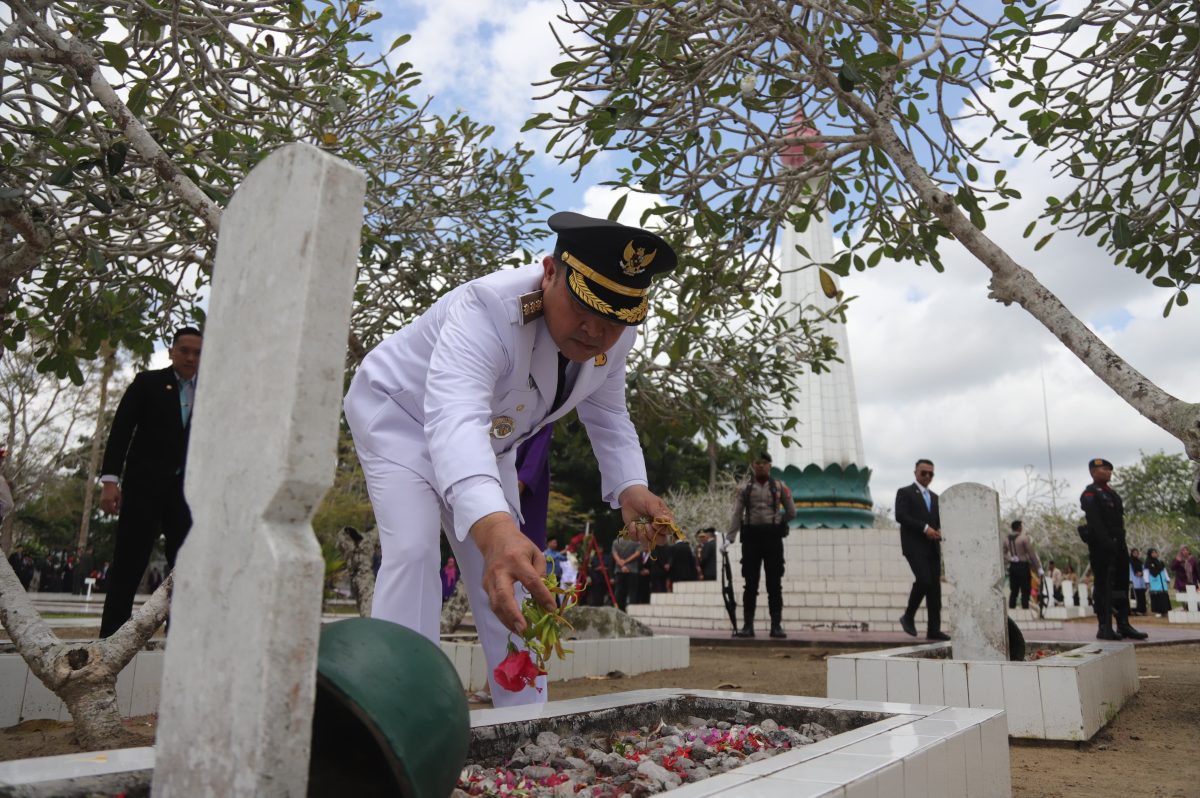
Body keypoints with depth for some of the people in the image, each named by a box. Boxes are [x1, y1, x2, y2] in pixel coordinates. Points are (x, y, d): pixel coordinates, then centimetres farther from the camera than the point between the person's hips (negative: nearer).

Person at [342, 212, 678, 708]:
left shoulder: (616, 335, -19)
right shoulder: (487, 311, -42)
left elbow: (607, 415, -5)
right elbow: (454, 420, -58)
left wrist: (630, 488, -26)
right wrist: (493, 528, -76)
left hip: (486, 442, 6)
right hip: (400, 413, -5)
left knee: (511, 574, 4)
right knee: (413, 550, -26)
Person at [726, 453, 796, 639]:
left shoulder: (779, 487, 6)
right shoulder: (744, 488, 5)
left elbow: (791, 512, 11)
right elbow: (737, 514, -2)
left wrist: (774, 523, 7)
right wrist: (730, 538, -11)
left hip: (773, 538, 0)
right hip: (751, 537, 0)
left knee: (774, 583, 2)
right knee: (750, 583, 3)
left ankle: (776, 625, 7)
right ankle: (748, 625, 7)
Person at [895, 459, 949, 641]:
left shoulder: (934, 497, 22)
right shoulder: (904, 493, 2)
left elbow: (939, 521, 22)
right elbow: (901, 516, -11)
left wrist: (938, 531, -2)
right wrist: (925, 528, -18)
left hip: (932, 548, 6)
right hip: (914, 546, -6)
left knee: (935, 587, 0)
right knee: (924, 580, -21)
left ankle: (933, 629, 1)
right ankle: (908, 616, -2)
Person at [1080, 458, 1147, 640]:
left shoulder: (1111, 493, 20)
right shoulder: (1090, 494, -7)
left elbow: (1119, 519, 21)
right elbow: (1094, 522, -17)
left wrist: (1121, 542, 12)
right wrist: (1106, 542, -24)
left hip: (1117, 545, 9)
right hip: (1101, 547, -9)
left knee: (1122, 585, 11)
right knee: (1103, 587, -5)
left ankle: (1124, 625, 17)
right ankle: (1104, 627, -3)